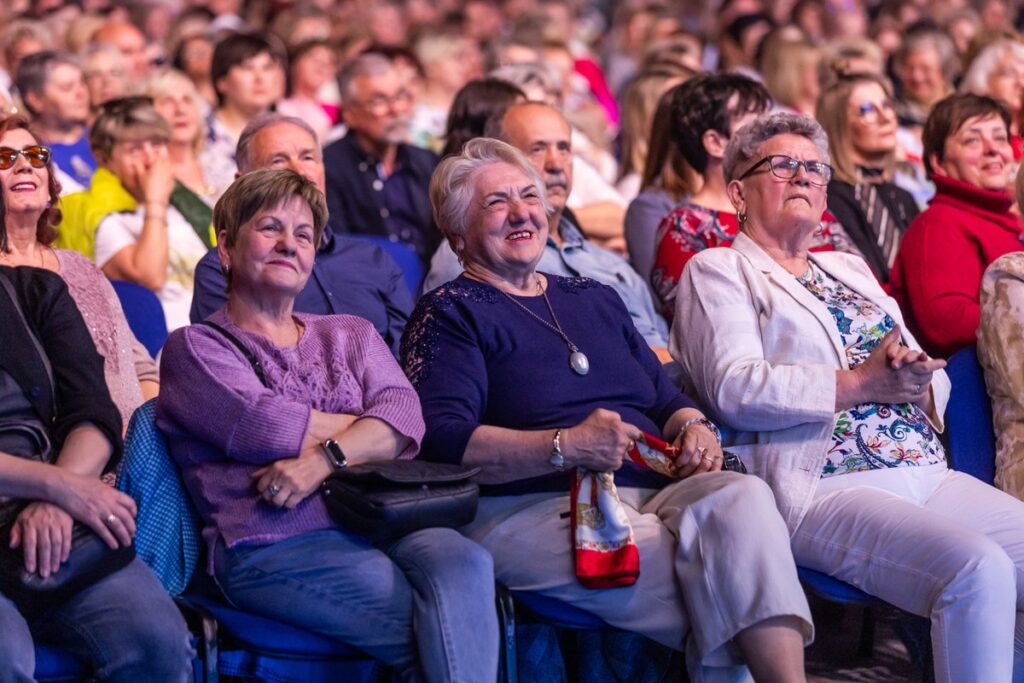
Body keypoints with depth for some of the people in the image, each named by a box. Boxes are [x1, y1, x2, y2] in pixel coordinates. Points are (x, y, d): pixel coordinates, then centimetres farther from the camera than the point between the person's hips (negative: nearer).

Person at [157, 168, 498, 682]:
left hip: (376, 520, 4)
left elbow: (405, 414, 6)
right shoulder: (195, 346, 13)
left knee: (463, 563, -32)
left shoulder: (350, 335, 27)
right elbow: (262, 426, -6)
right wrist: (370, 429, 5)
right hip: (271, 543, -4)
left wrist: (324, 458, -13)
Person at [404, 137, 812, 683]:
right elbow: (440, 439, -9)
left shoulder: (595, 299, 27)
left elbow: (665, 396, 28)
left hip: (653, 491, 6)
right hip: (532, 510, -6)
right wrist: (567, 447, -20)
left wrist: (693, 428, 2)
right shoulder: (449, 314, 6)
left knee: (742, 496, -29)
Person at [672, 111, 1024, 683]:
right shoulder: (718, 271, 7)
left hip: (930, 475, 7)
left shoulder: (850, 269, 28)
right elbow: (735, 388, -10)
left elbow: (936, 380, 21)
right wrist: (859, 383, -13)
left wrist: (919, 381, -4)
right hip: (828, 484, -7)